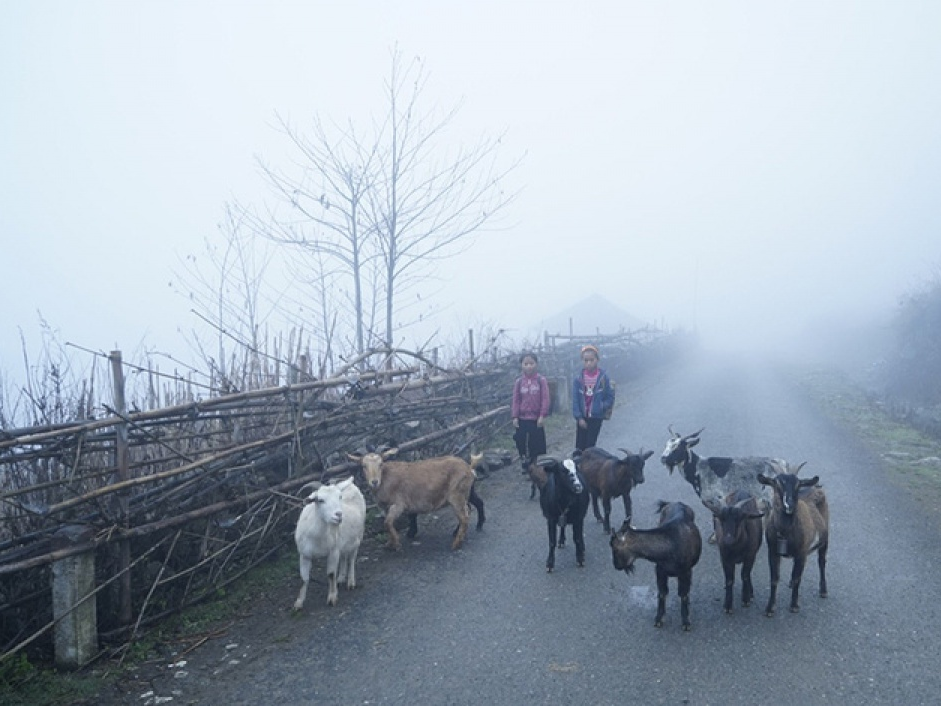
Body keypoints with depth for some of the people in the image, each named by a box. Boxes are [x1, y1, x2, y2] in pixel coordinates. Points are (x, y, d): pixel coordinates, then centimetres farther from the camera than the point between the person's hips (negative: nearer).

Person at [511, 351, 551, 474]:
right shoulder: (519, 382, 2)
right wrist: (515, 417, -3)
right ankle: (525, 467, 20)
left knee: (538, 444, 3)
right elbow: (516, 400, 3)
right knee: (521, 442, 5)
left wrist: (542, 415, -11)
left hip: (536, 418, -2)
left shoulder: (541, 380, -5)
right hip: (522, 419, 2)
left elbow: (545, 399, -6)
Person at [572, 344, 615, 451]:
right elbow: (575, 399, -4)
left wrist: (602, 407, -19)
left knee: (590, 446, 3)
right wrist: (579, 417, -9)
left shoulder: (604, 378, -10)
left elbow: (610, 397, -3)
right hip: (582, 417, 1)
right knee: (579, 446, 6)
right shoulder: (578, 378, -7)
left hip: (596, 417, -1)